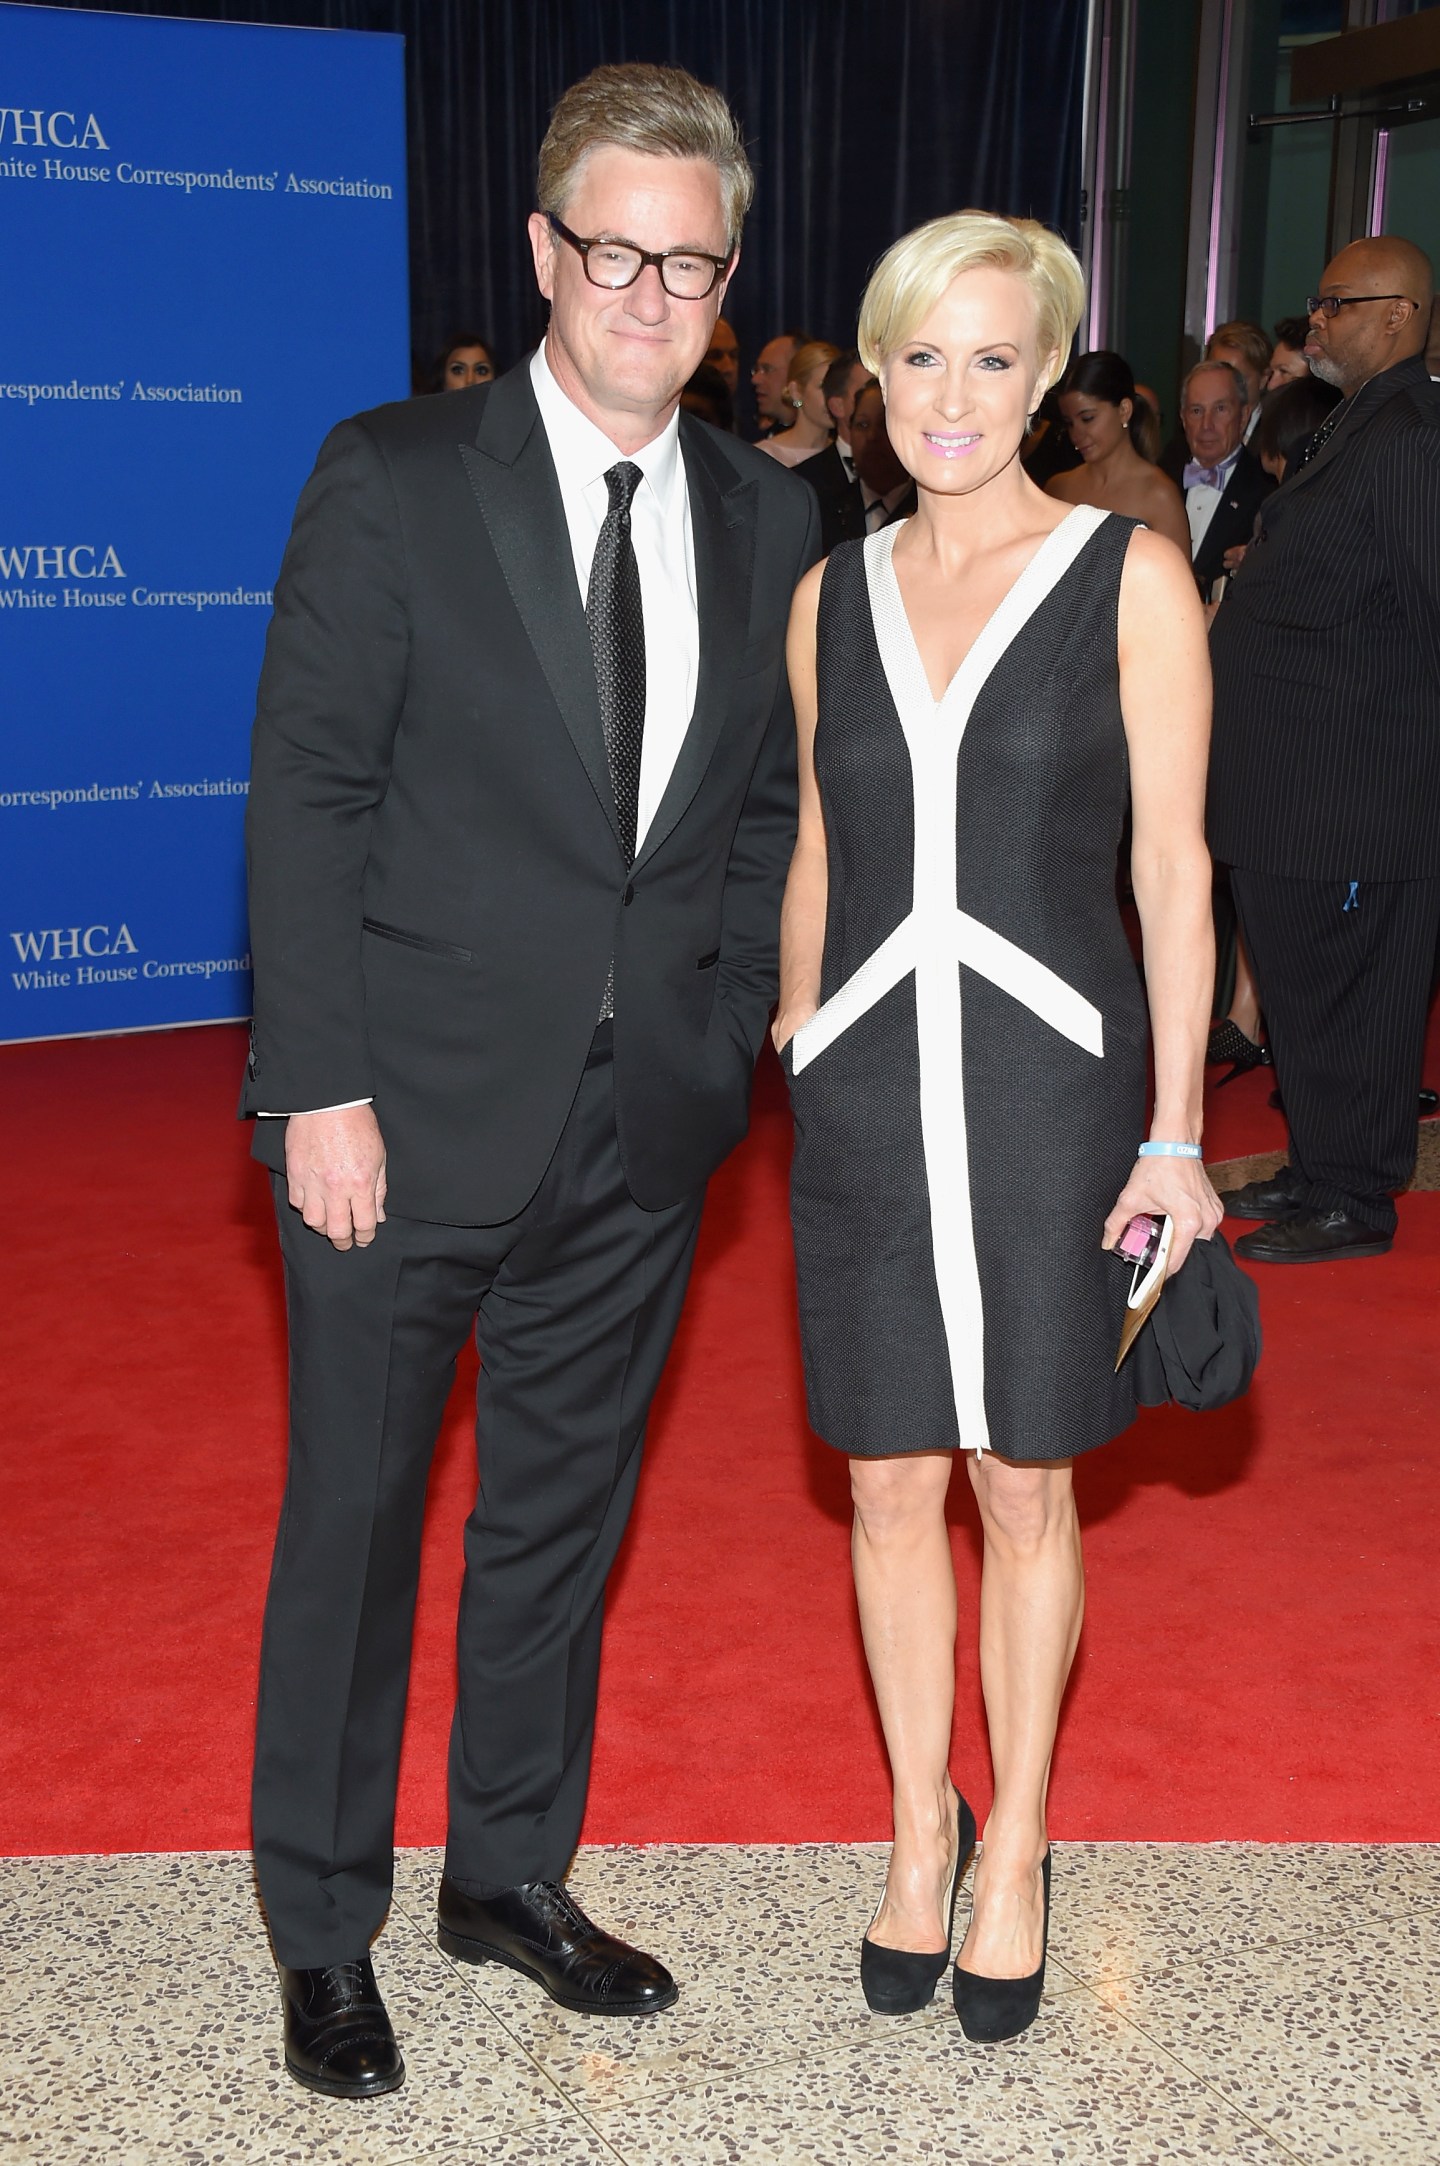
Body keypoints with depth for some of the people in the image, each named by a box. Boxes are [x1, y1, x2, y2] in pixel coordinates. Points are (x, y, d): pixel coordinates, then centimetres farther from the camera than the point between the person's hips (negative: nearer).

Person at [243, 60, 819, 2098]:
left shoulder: (766, 518, 6)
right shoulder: (392, 480, -7)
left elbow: (763, 806, 11)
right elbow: (308, 797, -9)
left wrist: (729, 1041, 2)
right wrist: (321, 1085, -14)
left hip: (643, 1125, 4)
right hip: (411, 1111, -4)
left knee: (565, 1513, 16)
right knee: (354, 1520, 9)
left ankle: (513, 1872, 37)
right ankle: (322, 1928, 30)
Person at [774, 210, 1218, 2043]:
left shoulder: (1129, 578, -4)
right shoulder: (833, 597, 7)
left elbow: (1172, 863, -4)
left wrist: (1175, 1129, -7)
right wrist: (797, 1036, 12)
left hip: (1047, 1082, -3)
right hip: (867, 1087, 3)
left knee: (1025, 1489, 9)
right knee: (891, 1485, 11)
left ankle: (1015, 1847, 29)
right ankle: (920, 1825, 32)